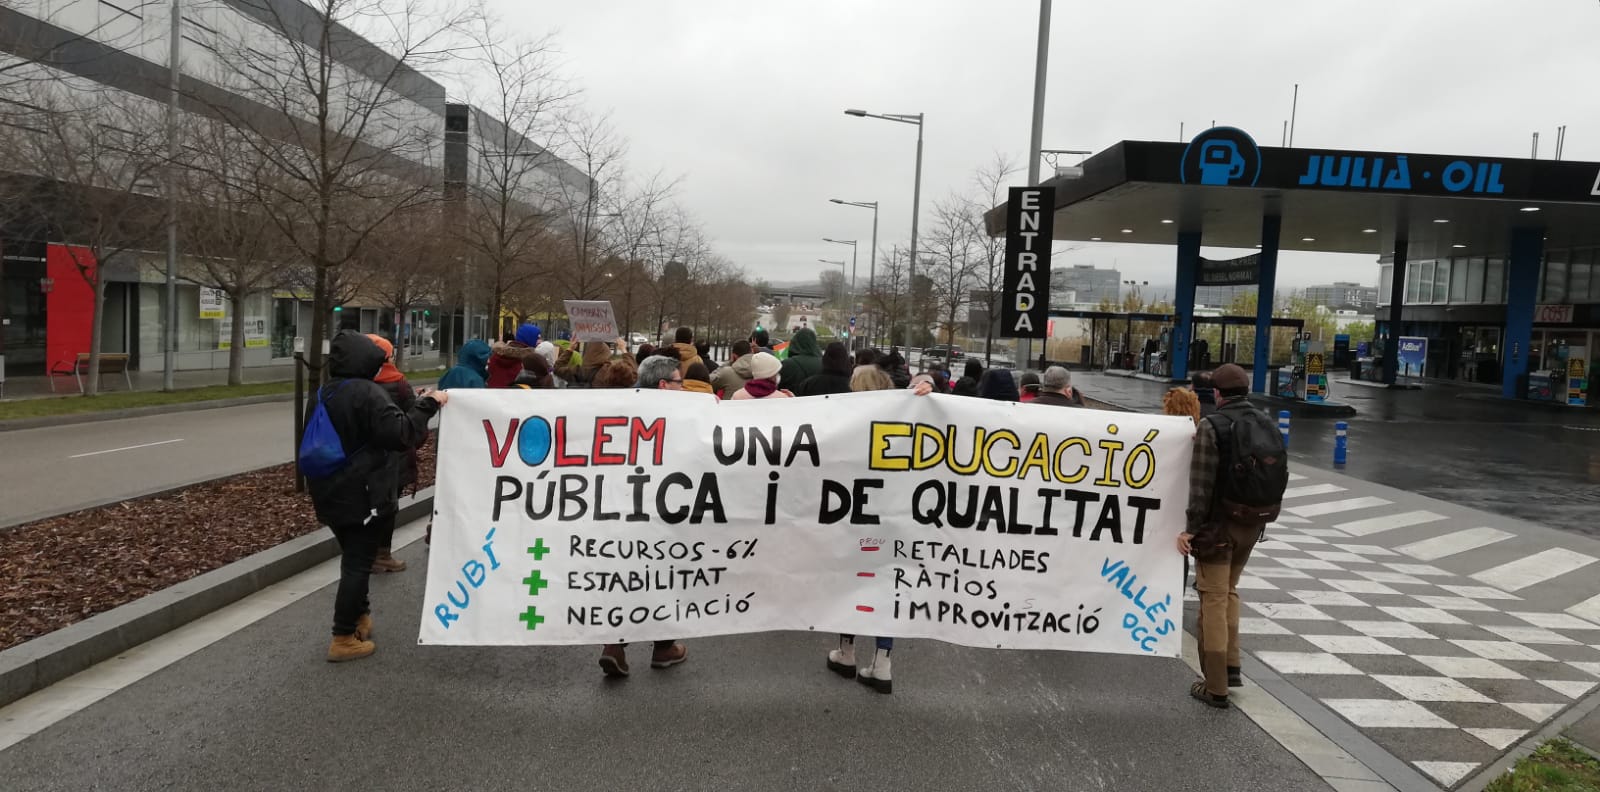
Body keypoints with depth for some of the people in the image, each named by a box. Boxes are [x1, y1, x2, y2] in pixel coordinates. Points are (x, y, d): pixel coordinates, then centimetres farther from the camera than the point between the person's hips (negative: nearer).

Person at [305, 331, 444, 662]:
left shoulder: (323, 393, 10)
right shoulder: (367, 392, -18)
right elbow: (399, 434, -25)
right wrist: (428, 405, -18)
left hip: (329, 490, 9)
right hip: (360, 493, -8)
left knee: (352, 557, 22)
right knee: (359, 563, 0)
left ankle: (359, 616, 34)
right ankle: (344, 639, 3)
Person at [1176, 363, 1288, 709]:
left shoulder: (1213, 427, -14)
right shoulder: (1269, 425, 6)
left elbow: (1202, 485, -17)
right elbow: (1280, 475, 7)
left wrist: (1191, 527, -12)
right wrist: (1264, 514, 16)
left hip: (1220, 523, -7)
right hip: (1253, 524, 7)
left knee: (1214, 599, 0)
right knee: (1229, 590, 23)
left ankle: (1215, 686, 4)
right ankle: (1230, 666, 25)